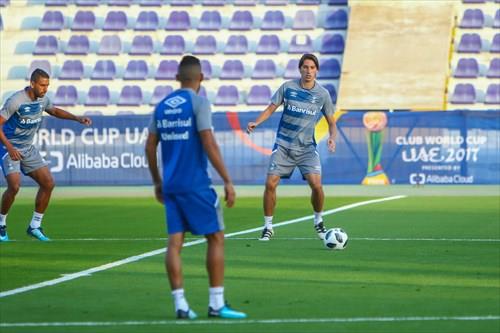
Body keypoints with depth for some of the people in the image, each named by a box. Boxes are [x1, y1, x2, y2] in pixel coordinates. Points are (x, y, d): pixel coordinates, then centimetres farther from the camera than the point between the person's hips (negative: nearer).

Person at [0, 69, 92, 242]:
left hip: (28, 149, 7)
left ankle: (34, 226, 8)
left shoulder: (42, 99, 1)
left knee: (48, 183, -3)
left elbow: (54, 111, 23)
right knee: (14, 186, -23)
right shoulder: (16, 101, -21)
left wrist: (77, 118, 12)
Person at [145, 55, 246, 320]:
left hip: (170, 186, 6)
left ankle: (180, 304, 0)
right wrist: (227, 181, -11)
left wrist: (157, 182, 22)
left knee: (174, 242, 4)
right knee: (216, 238, 4)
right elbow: (209, 144, -14)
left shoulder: (162, 106, 10)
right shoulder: (198, 102, -7)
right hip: (195, 184, -6)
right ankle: (216, 304, 2)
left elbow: (150, 146, 11)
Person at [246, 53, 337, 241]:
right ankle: (268, 227, 8)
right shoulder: (287, 87, -1)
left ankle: (318, 222, 11)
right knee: (270, 184, -8)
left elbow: (331, 122, 9)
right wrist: (256, 122, -12)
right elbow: (271, 108, 5)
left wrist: (332, 138, -11)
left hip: (307, 147, 0)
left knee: (316, 184, -15)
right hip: (283, 145, 0)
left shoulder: (322, 94, 1)